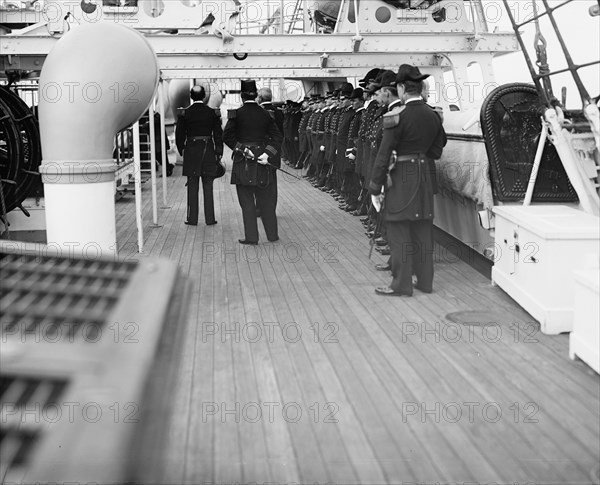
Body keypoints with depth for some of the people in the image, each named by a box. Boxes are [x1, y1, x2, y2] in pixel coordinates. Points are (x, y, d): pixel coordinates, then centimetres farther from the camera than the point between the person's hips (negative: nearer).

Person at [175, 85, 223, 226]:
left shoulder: (185, 113, -3)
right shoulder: (212, 112, -1)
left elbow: (179, 135, 1)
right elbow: (218, 134, 0)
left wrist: (182, 150, 14)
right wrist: (219, 153, 6)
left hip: (191, 151, 0)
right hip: (208, 151, 0)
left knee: (192, 187, 5)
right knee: (208, 187, 6)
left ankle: (192, 218, 6)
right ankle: (210, 218, 7)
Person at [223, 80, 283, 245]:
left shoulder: (236, 114, -6)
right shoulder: (265, 114, 3)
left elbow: (227, 136, -14)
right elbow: (278, 136, -5)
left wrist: (242, 149, -11)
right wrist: (267, 154, -10)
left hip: (243, 163, -3)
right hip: (262, 162, 3)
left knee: (247, 201, 4)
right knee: (266, 199, 13)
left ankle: (251, 236, 5)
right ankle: (272, 234, 19)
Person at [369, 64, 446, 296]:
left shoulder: (396, 116, -15)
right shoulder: (433, 116, 4)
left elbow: (384, 154, -15)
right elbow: (436, 151, 12)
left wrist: (375, 189, -10)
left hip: (401, 178, -6)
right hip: (424, 176, 6)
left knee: (399, 232, 1)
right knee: (423, 231, 13)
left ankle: (401, 284, 6)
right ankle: (425, 281, 20)